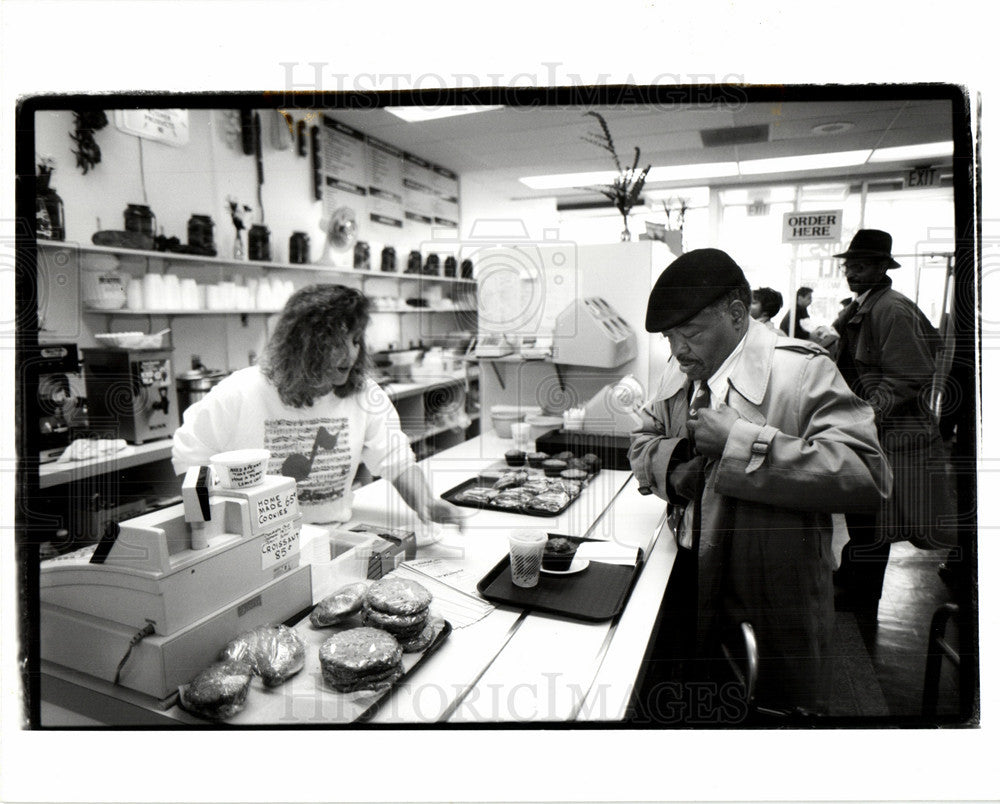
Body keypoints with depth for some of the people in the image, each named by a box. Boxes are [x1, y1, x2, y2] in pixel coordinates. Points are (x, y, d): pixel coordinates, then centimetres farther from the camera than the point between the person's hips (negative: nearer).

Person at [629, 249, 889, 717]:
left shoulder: (802, 370, -16)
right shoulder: (679, 371, 4)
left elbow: (866, 473, -26)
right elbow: (642, 443, 15)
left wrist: (739, 440, -28)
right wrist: (674, 467, -9)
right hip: (690, 586, 6)